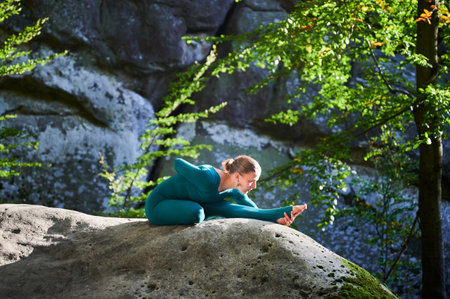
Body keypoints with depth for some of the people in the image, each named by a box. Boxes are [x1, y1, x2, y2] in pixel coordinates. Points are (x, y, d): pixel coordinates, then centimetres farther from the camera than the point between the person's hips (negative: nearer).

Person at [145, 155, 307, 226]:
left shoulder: (234, 189, -5)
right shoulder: (209, 179, -32)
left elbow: (254, 211, 0)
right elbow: (178, 163, -19)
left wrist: (278, 218, -18)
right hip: (157, 205, -8)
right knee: (195, 212, -38)